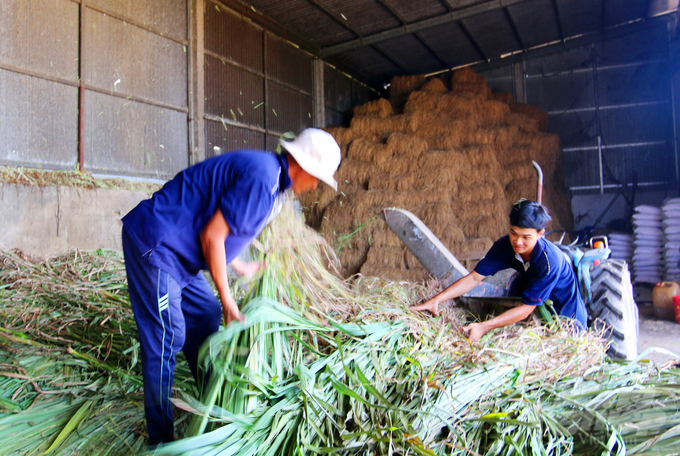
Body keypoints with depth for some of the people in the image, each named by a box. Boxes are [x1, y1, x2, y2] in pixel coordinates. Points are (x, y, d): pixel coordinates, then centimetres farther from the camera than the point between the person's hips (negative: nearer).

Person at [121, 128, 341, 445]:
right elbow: (211, 236, -21)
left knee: (205, 316, 15)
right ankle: (160, 440, 10)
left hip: (174, 249, 10)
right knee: (166, 338, -5)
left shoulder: (265, 170, 11)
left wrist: (242, 268, 25)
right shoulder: (262, 177, -21)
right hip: (154, 243, -10)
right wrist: (227, 299, -12)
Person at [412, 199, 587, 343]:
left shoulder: (549, 260, -37)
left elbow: (527, 308, -36)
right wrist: (436, 300, -33)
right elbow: (474, 278, -23)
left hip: (564, 311, -5)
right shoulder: (505, 245, -22)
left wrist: (484, 327, -46)